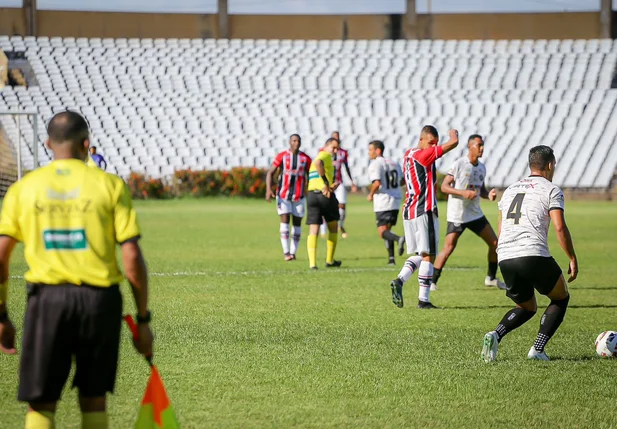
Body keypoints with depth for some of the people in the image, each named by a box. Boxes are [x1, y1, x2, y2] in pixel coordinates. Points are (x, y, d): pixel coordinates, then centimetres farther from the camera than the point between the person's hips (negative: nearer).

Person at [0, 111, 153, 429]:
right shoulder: (109, 185, 0)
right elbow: (132, 257, -4)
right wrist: (143, 319, 3)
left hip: (47, 298, 0)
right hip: (99, 298, 0)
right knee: (93, 400, 13)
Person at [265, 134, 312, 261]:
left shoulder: (305, 158, 2)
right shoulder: (282, 156, -4)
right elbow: (270, 173, -4)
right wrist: (268, 189, -18)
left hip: (299, 197, 2)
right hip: (283, 195, -2)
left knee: (297, 223, 3)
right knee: (284, 220, -11)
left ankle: (293, 252, 11)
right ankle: (286, 252, -11)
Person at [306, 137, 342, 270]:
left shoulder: (319, 156, 24)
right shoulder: (326, 155, -3)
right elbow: (318, 163, -28)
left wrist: (331, 186, 3)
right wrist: (326, 183, -24)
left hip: (311, 194, 6)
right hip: (325, 195, -6)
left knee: (313, 231, 0)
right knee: (333, 228, 14)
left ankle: (312, 263, -14)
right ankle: (330, 260, 19)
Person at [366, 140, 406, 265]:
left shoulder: (375, 164, -11)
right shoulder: (394, 163, 13)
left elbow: (377, 183, -23)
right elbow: (403, 181, 22)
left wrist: (371, 194, -7)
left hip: (383, 203, -8)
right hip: (396, 202, 8)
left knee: (383, 232, -8)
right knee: (387, 230, 16)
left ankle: (399, 239, -36)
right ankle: (391, 258, 9)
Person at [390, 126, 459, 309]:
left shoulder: (408, 155, 13)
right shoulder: (422, 155, -12)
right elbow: (453, 143, -12)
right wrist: (454, 134, 9)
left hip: (409, 211, 8)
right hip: (424, 212, -8)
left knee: (418, 254, 15)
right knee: (428, 256, -3)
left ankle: (399, 280, -6)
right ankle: (423, 299, -3)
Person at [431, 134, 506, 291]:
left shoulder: (482, 168, 8)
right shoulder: (459, 164, -12)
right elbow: (444, 187, -13)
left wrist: (489, 195, -4)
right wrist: (463, 192, -26)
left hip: (475, 214, 7)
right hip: (457, 215, -7)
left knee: (494, 243, 4)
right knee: (448, 248, -11)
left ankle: (491, 278, 20)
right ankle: (432, 281, -1)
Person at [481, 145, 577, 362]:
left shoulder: (510, 189, 23)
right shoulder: (551, 190, 4)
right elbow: (560, 228, -8)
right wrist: (573, 259, 1)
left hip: (505, 257, 6)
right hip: (533, 255, -6)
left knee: (527, 307, 25)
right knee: (561, 298, 18)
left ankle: (496, 335, -4)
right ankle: (538, 349, 2)